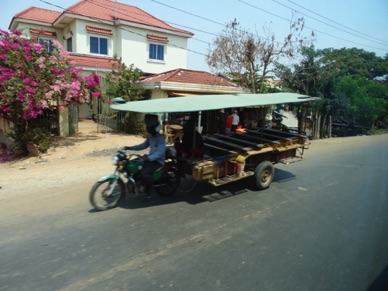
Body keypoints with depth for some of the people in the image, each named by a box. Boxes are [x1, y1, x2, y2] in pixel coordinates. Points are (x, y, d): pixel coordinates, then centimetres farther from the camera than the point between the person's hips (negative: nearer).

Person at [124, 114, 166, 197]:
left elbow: (160, 152, -31)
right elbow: (144, 145, 20)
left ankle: (148, 189, -3)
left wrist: (148, 158, -45)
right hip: (150, 158, 9)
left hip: (158, 161, -9)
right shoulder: (150, 136, 8)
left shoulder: (161, 138, -20)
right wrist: (130, 148, 10)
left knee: (144, 173, -30)